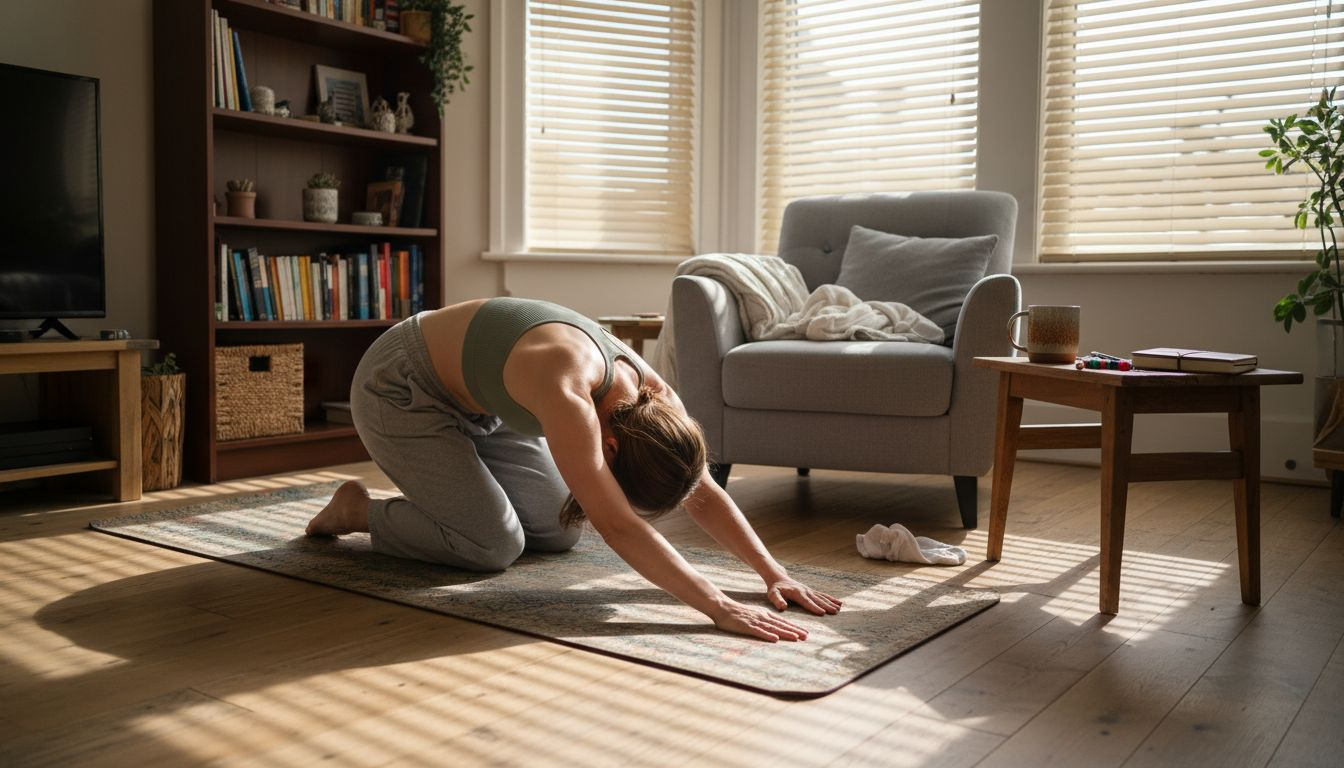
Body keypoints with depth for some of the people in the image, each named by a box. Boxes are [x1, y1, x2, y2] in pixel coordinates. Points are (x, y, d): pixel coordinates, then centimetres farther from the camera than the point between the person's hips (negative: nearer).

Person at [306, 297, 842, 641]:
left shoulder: (650, 394, -19)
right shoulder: (566, 391, -42)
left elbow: (702, 495, -12)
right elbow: (619, 528, -46)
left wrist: (773, 571, -20)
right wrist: (720, 609, -48)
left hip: (475, 401, 8)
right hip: (399, 392, -7)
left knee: (560, 533, 4)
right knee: (495, 544, -15)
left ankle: (438, 489, 25)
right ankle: (358, 511, 7)